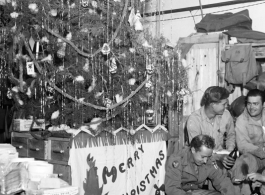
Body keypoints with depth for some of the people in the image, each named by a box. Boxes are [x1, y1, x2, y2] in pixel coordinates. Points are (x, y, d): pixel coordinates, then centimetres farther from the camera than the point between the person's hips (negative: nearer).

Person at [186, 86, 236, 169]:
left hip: (221, 155, 4)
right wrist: (219, 157, -30)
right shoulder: (193, 120, -18)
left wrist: (229, 151, -4)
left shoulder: (226, 114, -4)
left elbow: (231, 135, 15)